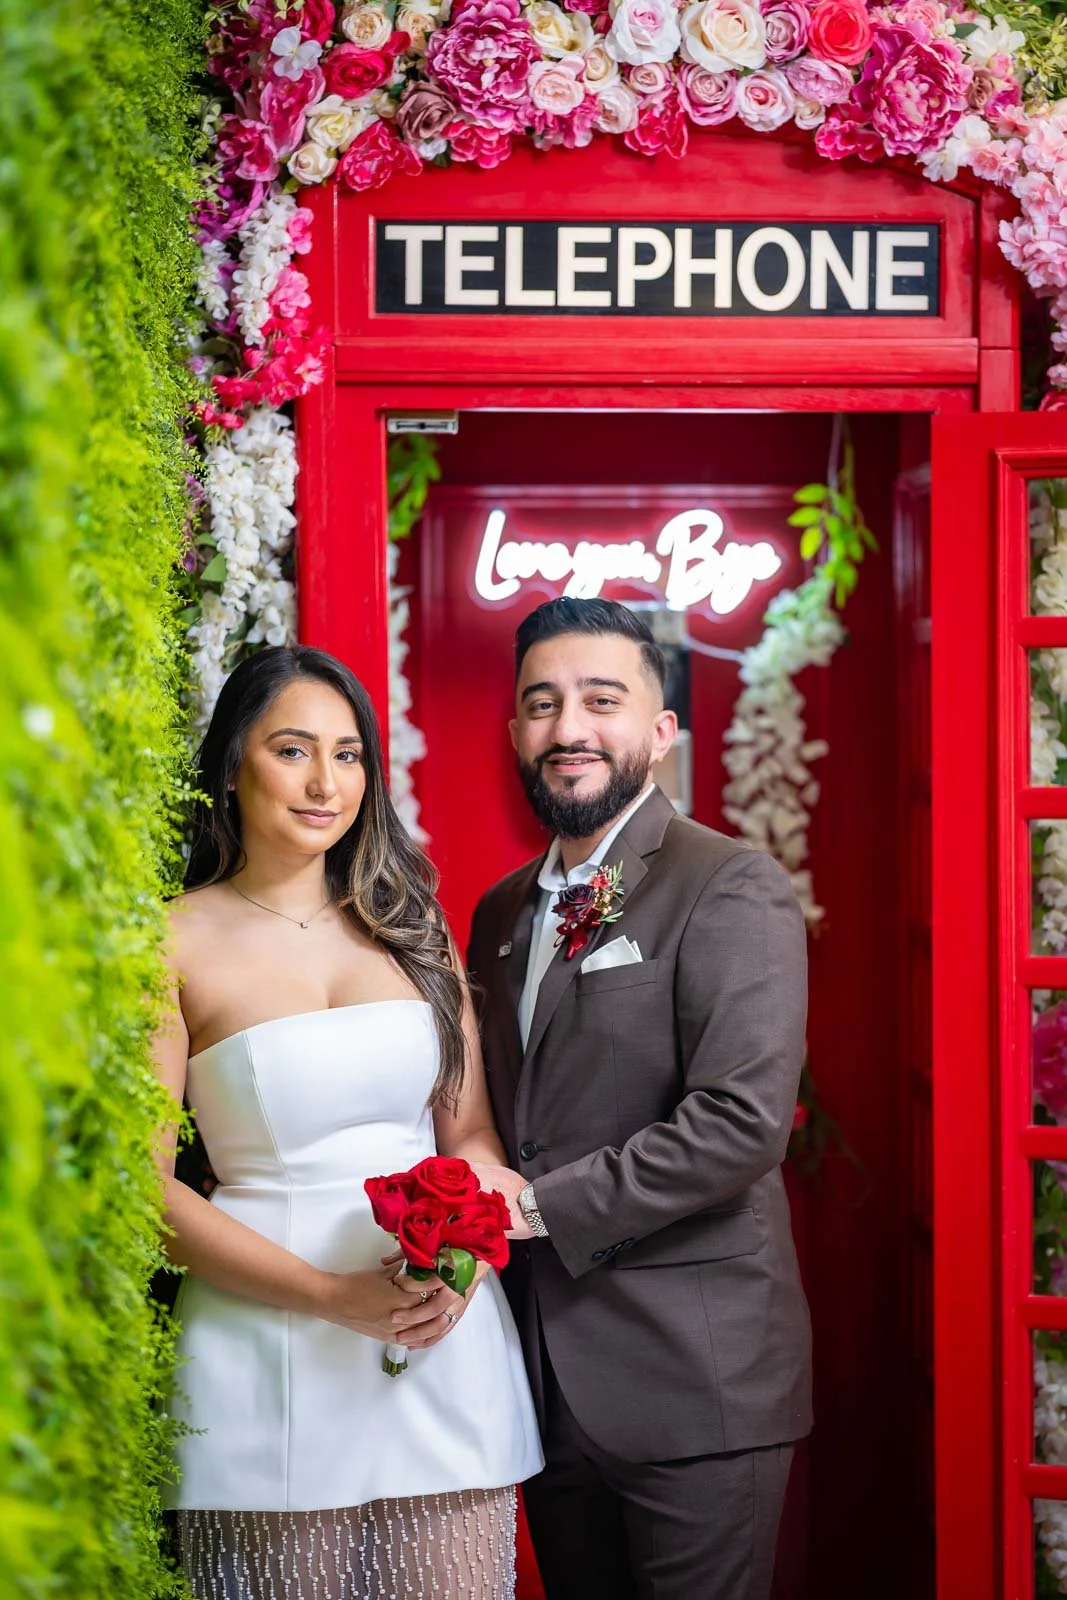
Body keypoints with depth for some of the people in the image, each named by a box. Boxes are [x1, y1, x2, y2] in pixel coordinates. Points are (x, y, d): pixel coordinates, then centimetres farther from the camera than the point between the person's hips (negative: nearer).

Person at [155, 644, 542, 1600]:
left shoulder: (410, 928, 10)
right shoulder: (176, 943, -3)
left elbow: (472, 1133, 12)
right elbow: (144, 1185, -6)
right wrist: (331, 1295, -14)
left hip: (449, 1343, 4)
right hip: (270, 1360, -3)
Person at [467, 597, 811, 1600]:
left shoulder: (732, 889, -10)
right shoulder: (502, 910, 14)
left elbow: (744, 1121, -20)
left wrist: (543, 1202, -19)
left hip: (693, 1380, -7)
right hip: (547, 1374, 7)